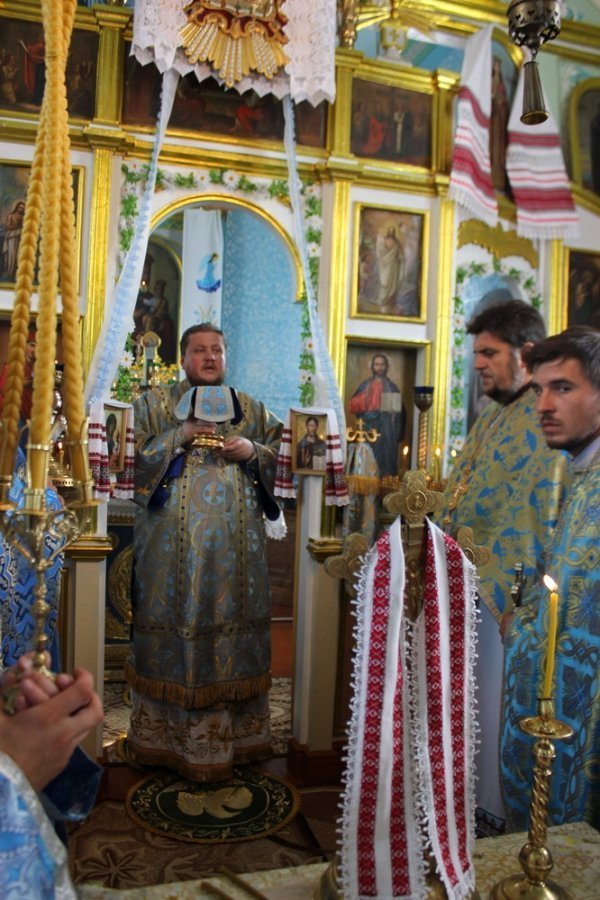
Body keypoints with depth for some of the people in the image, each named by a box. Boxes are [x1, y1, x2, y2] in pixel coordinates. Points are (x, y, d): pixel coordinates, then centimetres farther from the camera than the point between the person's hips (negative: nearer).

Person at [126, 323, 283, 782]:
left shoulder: (253, 409, 14)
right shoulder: (154, 404, 8)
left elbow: (282, 458, 11)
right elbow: (131, 460, -1)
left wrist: (253, 451, -8)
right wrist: (178, 437, -12)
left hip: (237, 543, 2)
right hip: (173, 541, -2)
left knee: (235, 621, 4)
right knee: (176, 622, 0)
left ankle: (236, 733, 19)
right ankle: (167, 734, 16)